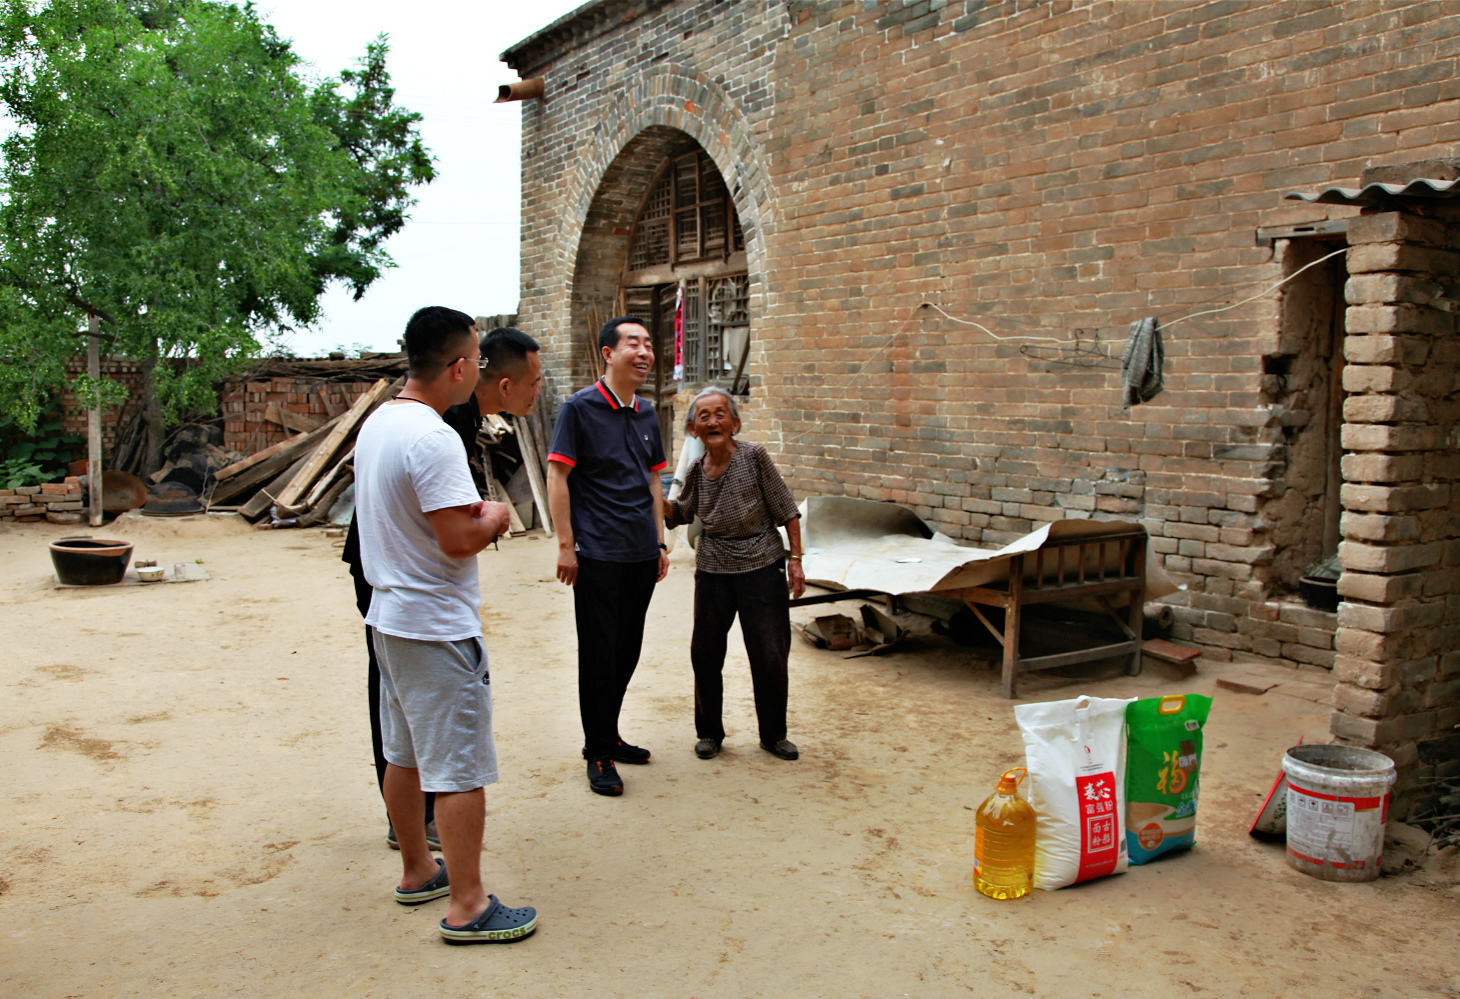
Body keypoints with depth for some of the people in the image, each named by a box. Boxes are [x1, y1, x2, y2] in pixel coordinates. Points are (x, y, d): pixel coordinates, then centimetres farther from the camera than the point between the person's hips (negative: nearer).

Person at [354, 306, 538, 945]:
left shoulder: (376, 423, 8)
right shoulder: (433, 438, -23)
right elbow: (458, 541, -25)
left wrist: (467, 511, 8)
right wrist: (494, 518, -6)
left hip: (390, 616, 10)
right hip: (438, 628, -10)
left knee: (405, 755, 19)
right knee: (461, 767, -1)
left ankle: (417, 872, 34)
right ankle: (467, 908, 6)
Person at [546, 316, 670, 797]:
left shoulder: (647, 413, 11)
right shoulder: (580, 407, -8)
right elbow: (557, 476, -10)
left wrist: (660, 542, 15)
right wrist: (566, 545, -13)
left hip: (641, 555, 7)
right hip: (597, 557, -6)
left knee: (627, 651, 14)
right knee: (599, 656, 1)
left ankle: (609, 735, 30)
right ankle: (598, 754, 13)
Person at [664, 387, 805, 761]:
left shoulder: (754, 457, -12)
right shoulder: (696, 471, -1)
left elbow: (786, 510, -6)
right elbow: (681, 512, 17)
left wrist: (795, 559, -9)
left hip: (762, 566, -3)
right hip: (713, 569, 3)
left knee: (770, 655, 3)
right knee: (705, 653, 6)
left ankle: (773, 734, 23)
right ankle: (709, 732, 26)